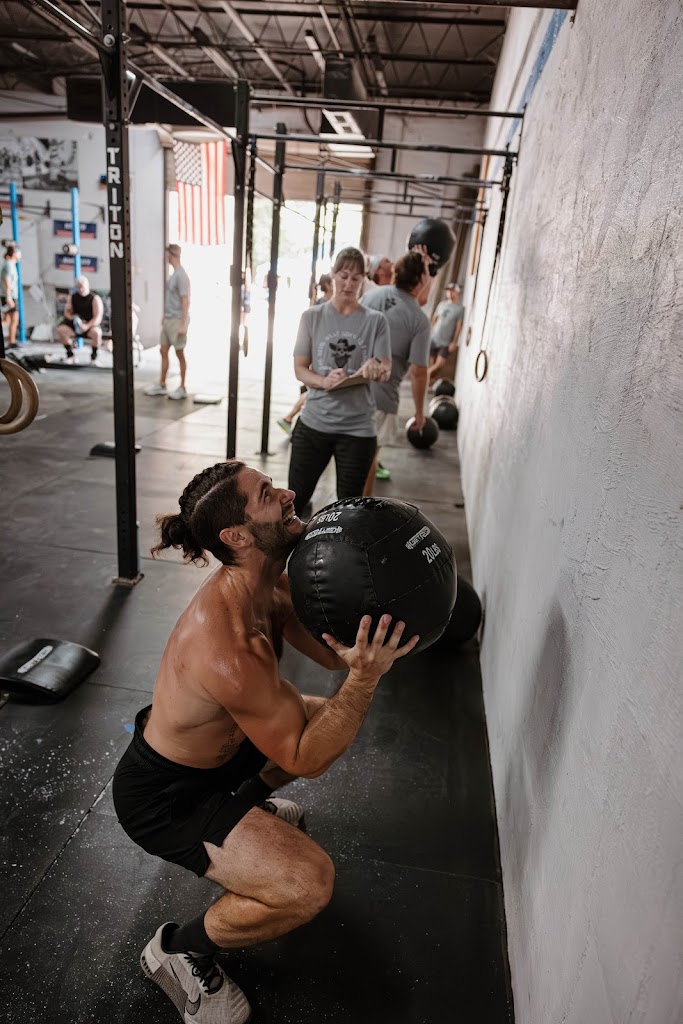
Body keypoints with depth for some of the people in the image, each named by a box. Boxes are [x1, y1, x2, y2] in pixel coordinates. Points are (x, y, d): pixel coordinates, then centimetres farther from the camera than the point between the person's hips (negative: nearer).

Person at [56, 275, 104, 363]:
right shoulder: (72, 297, 4)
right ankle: (70, 355, -6)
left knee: (96, 333, -38)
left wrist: (87, 326, -32)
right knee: (61, 330, -22)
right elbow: (67, 312, 9)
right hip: (75, 324, 4)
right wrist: (73, 318, -14)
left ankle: (94, 357, -17)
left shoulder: (95, 299, -9)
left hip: (91, 325, -4)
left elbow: (98, 318, -16)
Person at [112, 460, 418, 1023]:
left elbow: (332, 652, -4)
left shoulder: (266, 583, -12)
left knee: (334, 717, 16)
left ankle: (248, 805, 34)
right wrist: (365, 679, -37)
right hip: (163, 798, -8)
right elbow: (305, 759, -27)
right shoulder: (228, 648, -38)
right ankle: (179, 950, 3)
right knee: (309, 882, -24)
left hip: (215, 747, 9)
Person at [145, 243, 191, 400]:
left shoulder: (181, 275, -14)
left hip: (177, 321, -9)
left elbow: (185, 301, -18)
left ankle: (182, 388, 8)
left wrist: (183, 324, -22)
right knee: (163, 351, 11)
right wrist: (165, 316, 20)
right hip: (168, 319, 9)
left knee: (179, 353, -1)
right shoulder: (174, 274, 13)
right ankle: (162, 385, 19)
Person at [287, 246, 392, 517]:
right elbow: (300, 369, 1)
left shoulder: (376, 320, 0)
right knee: (295, 498, 8)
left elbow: (386, 371, -4)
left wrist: (376, 368, -29)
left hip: (358, 428, 0)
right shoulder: (312, 316, 1)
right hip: (314, 423, 1)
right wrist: (324, 381, -21)